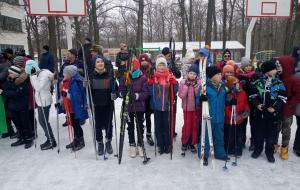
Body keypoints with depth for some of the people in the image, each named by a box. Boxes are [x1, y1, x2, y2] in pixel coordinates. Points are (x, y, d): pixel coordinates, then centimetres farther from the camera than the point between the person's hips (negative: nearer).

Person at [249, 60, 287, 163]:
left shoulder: (279, 83, 0)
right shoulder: (258, 82, -1)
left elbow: (282, 98, -2)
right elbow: (253, 96, 3)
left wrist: (275, 107, -14)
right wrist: (257, 104, -14)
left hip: (273, 113, 0)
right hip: (260, 112, 0)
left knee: (271, 134, 8)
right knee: (259, 132, 11)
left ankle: (270, 152, 25)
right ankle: (257, 149, 29)